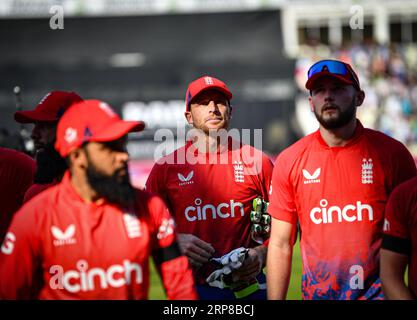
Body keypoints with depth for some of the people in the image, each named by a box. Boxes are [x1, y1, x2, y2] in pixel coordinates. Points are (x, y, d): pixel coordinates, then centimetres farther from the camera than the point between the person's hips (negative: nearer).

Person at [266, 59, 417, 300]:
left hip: (377, 292, -2)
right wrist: (274, 299, -1)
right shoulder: (289, 161, 1)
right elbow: (281, 245, 3)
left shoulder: (393, 154, -3)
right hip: (315, 293, 2)